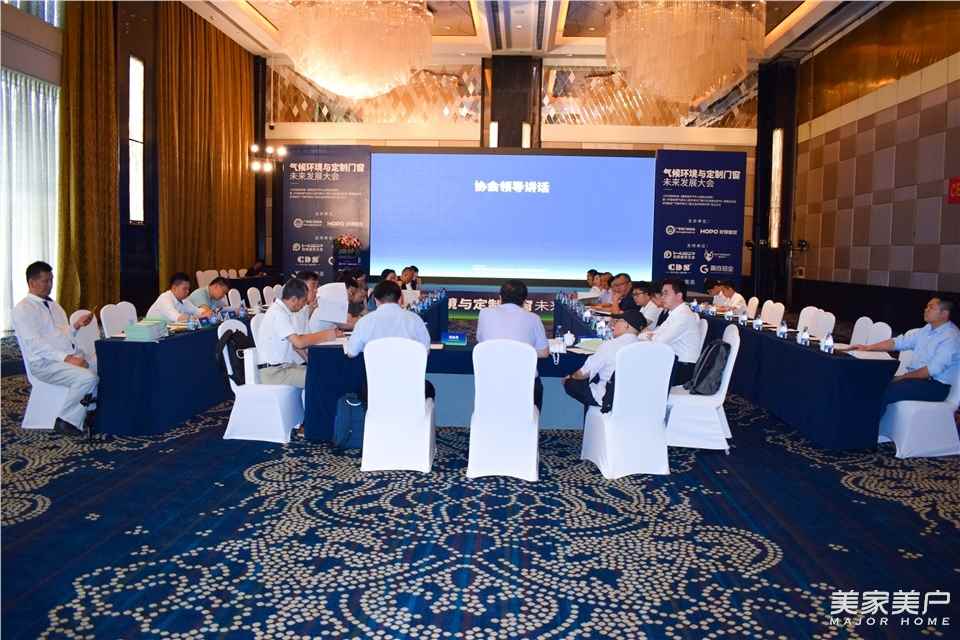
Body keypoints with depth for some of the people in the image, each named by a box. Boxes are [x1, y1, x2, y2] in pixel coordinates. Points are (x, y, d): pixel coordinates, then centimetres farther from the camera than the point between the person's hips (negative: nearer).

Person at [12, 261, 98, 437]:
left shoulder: (54, 305, 20)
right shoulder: (23, 309, -5)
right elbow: (35, 343, -16)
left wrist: (77, 325, -1)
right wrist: (67, 358, -24)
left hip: (72, 357, 8)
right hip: (45, 363, -8)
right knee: (87, 377, -30)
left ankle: (92, 412, 1)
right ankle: (65, 422, -15)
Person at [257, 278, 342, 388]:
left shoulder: (287, 311, 13)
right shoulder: (278, 314, -18)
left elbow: (295, 344, 13)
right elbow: (299, 342, -26)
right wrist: (325, 336, -16)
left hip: (286, 366, 9)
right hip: (274, 372, -9)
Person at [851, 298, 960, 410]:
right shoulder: (928, 329, 11)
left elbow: (932, 370, -22)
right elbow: (899, 342, 11)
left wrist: (902, 377, -19)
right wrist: (868, 347, 2)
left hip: (935, 385, -8)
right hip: (914, 376, 8)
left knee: (886, 392, -29)